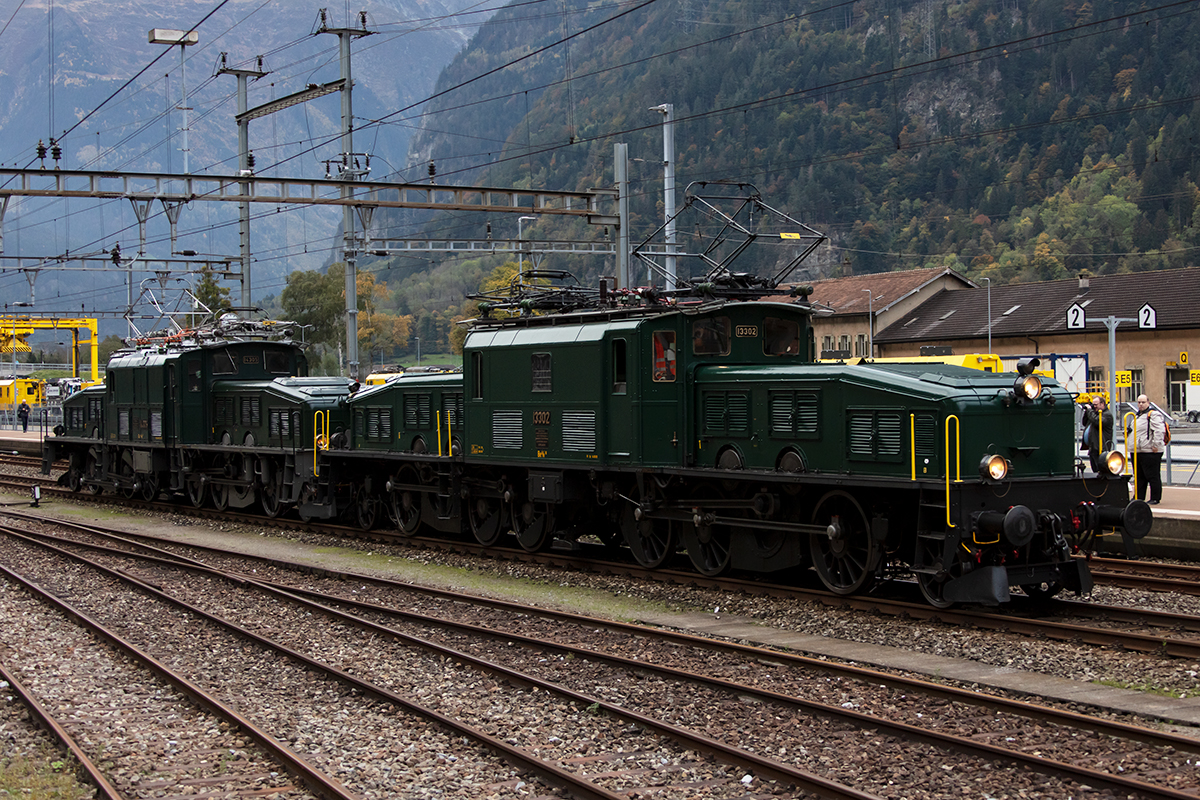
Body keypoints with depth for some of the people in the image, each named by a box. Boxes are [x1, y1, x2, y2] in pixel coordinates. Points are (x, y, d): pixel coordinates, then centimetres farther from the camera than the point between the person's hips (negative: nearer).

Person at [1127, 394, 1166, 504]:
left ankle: (1155, 498, 1)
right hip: (1137, 452, 10)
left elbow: (1159, 431, -20)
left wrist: (1156, 445, -23)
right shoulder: (1138, 415, 20)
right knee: (1139, 476, 14)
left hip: (1150, 452, -10)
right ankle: (1138, 497, 20)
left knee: (1152, 476, -4)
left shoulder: (1154, 414, -10)